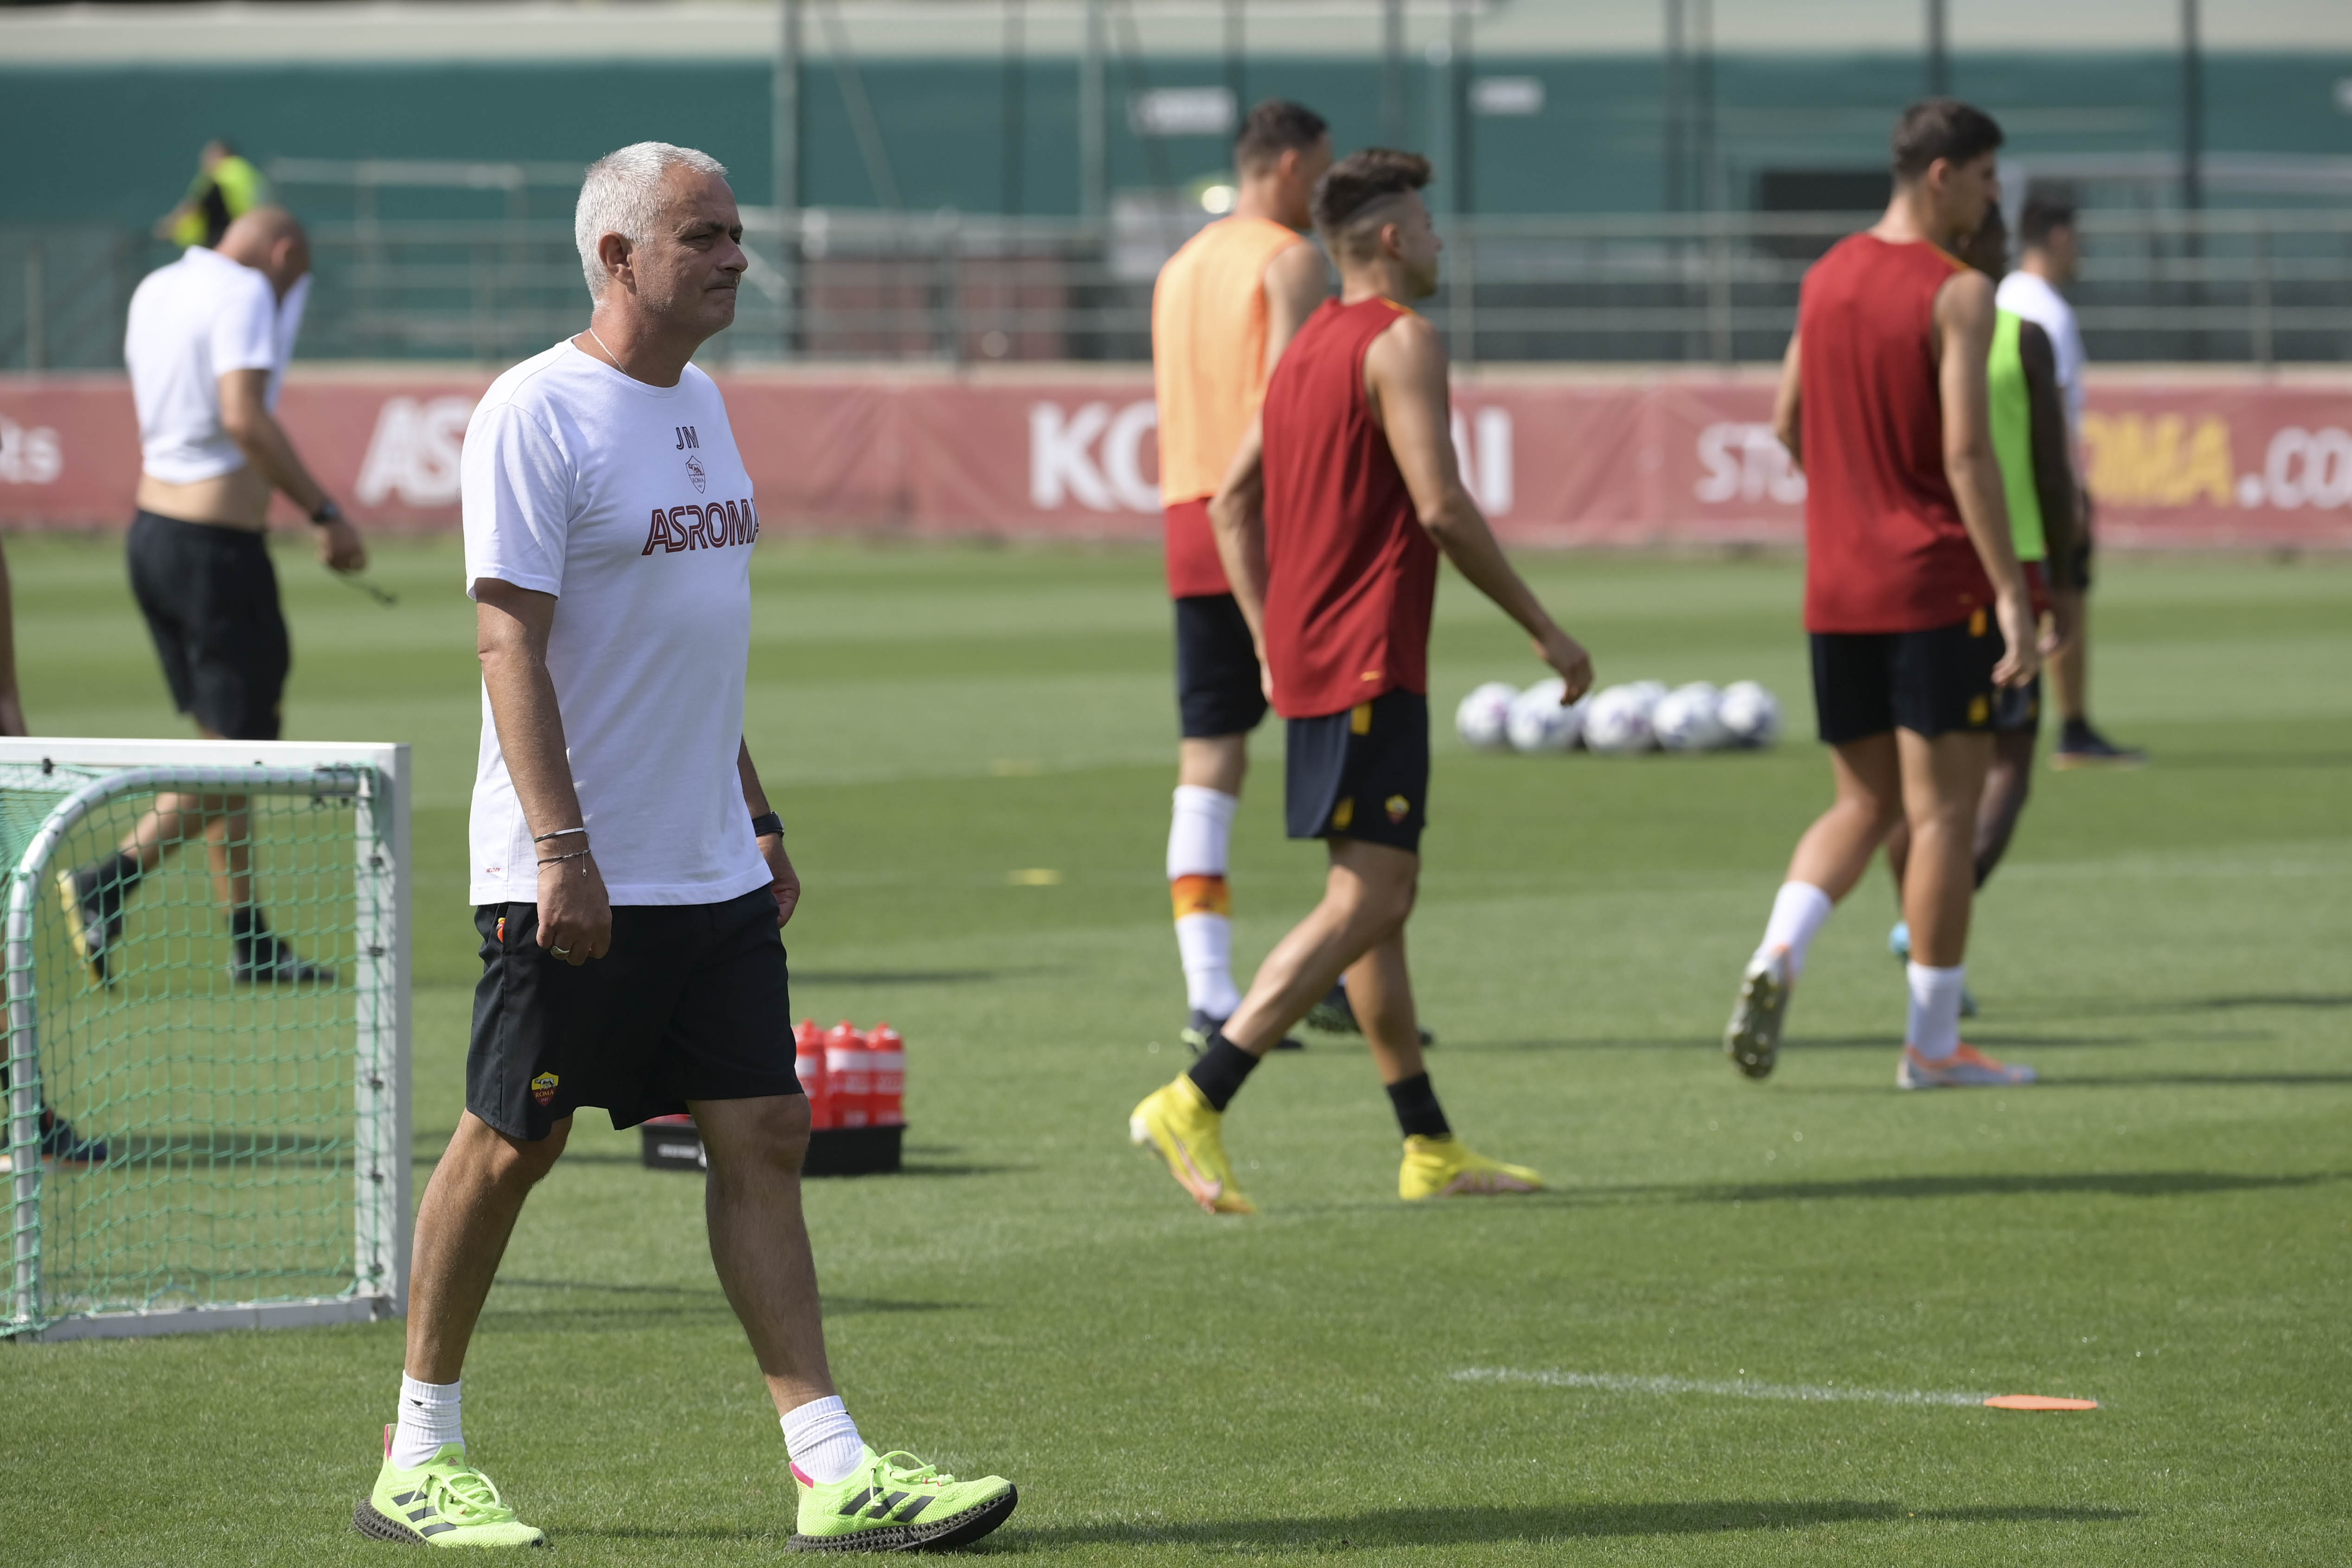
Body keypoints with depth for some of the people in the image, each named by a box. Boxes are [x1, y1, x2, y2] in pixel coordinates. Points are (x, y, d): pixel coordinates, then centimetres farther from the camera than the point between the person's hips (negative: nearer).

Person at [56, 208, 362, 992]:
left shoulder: (156, 289, 13)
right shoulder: (245, 293, -12)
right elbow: (244, 417, -25)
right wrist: (325, 512, -23)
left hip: (153, 529, 9)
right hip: (218, 545, -9)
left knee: (224, 738, 14)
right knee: (240, 750, -4)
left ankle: (250, 939, 16)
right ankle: (108, 882, -16)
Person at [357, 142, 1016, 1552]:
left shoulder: (698, 403, 14)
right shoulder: (537, 415, -12)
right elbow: (511, 646, -17)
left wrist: (759, 820, 21)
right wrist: (561, 849, -23)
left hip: (714, 874, 8)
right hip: (577, 883, -8)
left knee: (763, 1139, 1)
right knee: (512, 1147, 1)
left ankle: (834, 1471, -1)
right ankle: (418, 1459, 14)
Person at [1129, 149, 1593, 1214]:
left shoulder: (1307, 348, 16)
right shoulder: (1403, 342, -12)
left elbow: (1232, 504, 19)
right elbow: (1442, 509, -19)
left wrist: (1271, 645, 20)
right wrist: (1544, 631, -12)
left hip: (1307, 659, 10)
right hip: (1369, 669, -10)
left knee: (1381, 898, 12)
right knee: (1365, 905, -12)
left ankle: (1432, 1150, 16)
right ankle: (1195, 1104, -20)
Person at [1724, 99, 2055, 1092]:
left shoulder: (1827, 278, 9)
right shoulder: (1958, 294, -12)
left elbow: (1789, 427, 15)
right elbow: (1967, 452, -19)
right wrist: (2013, 596, -18)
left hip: (1838, 589, 6)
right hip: (1938, 588, -6)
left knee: (1864, 804, 14)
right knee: (1942, 811, 1)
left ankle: (1776, 956, -11)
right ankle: (1932, 1044, 4)